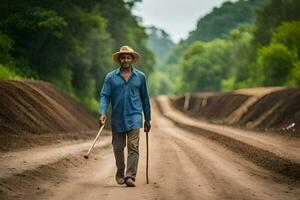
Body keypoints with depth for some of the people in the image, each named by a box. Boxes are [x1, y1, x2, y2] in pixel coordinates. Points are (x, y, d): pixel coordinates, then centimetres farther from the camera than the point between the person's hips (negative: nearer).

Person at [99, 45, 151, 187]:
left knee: (133, 147, -13)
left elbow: (144, 98, 13)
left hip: (134, 117, -1)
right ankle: (120, 173, 31)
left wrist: (148, 119, 14)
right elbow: (104, 96, -2)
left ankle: (130, 177, -16)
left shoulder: (140, 77, 7)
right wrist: (102, 113, -18)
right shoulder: (110, 77, 4)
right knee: (118, 147, 10)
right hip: (117, 119, 1)